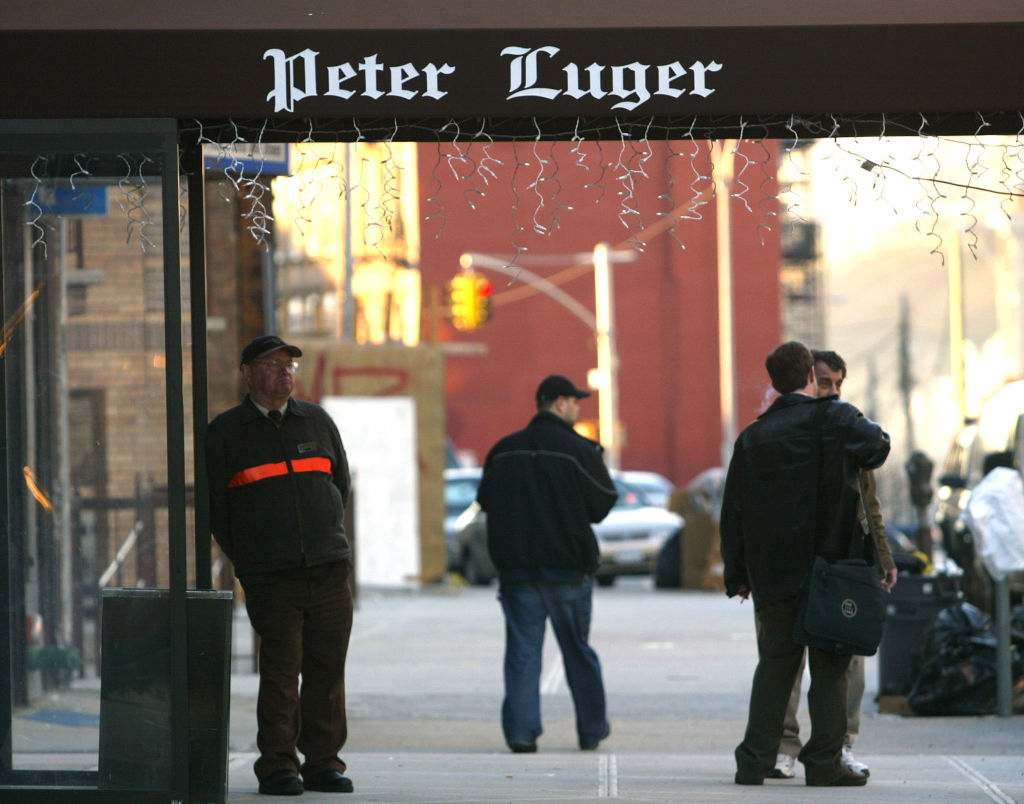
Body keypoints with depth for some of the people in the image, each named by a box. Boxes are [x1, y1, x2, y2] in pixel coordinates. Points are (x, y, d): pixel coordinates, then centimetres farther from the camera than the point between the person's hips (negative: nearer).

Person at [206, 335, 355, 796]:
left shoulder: (317, 421, 15)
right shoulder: (226, 432, 5)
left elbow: (341, 482, 24)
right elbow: (214, 503, 7)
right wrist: (244, 559, 4)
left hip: (330, 568, 3)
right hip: (269, 577, -3)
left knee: (327, 670, 1)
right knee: (280, 671, -7)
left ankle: (322, 763, 8)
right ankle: (277, 767, -1)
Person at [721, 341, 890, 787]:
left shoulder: (753, 437, 8)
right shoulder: (835, 417, -3)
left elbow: (733, 512, 9)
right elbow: (876, 447, -13)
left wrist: (738, 575, 15)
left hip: (774, 574, 3)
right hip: (829, 564, -3)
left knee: (775, 665, 8)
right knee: (830, 666, 3)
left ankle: (756, 759, 3)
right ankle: (824, 761, 1)